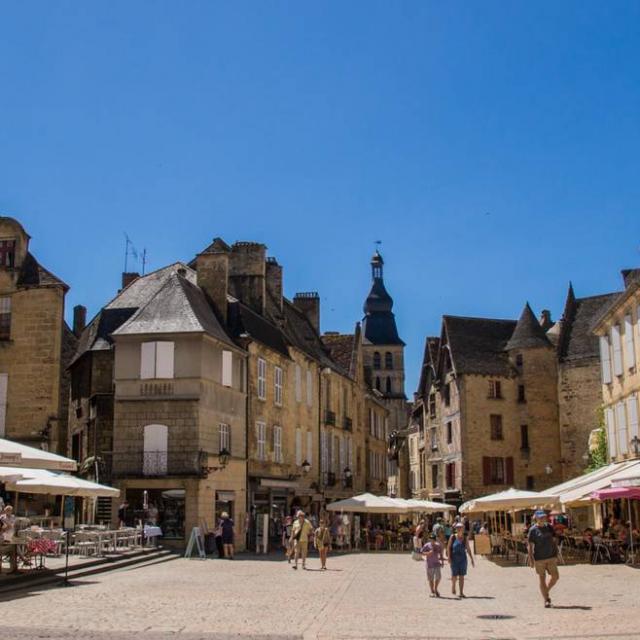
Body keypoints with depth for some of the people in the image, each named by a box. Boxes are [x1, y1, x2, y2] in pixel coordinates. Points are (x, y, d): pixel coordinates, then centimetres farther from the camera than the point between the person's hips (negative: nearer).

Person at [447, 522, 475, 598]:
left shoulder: (465, 538, 4)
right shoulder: (453, 537, -3)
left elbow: (468, 549, 8)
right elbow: (448, 547, -3)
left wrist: (472, 559, 4)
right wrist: (449, 557, -12)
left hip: (463, 559, 2)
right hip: (454, 559, -2)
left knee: (462, 576, 0)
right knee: (455, 575, -3)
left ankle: (461, 593, 4)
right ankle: (453, 585, 29)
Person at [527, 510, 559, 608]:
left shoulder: (549, 527, 5)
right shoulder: (533, 530, -8)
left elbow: (554, 541, 12)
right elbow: (530, 545, -7)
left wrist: (556, 554, 8)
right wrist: (531, 559, -12)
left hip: (551, 557, 4)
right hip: (539, 558, -4)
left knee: (555, 577, 4)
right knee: (542, 578, 3)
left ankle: (546, 591, 28)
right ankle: (546, 600, 11)